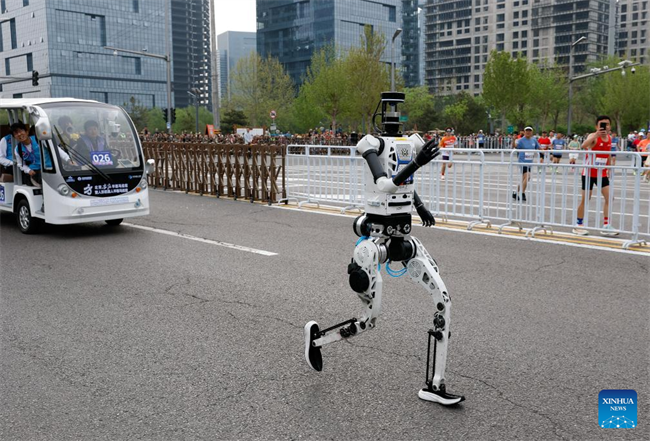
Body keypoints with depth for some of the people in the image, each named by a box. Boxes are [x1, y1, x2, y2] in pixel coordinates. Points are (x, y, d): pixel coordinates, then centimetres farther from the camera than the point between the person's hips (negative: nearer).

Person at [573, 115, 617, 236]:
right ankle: (578, 226, 14)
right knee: (585, 199, 1)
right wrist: (596, 135, -48)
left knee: (609, 198, -1)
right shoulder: (593, 136, -16)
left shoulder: (609, 138, 5)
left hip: (602, 173, 6)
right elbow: (584, 146, -39)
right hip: (589, 173, -6)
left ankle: (606, 226, 5)